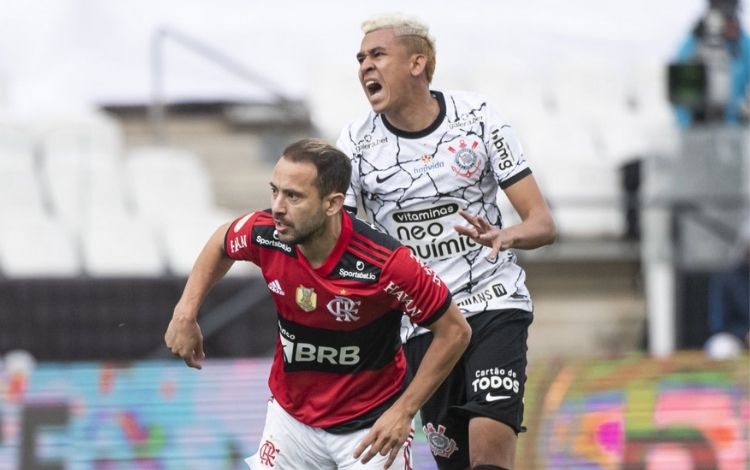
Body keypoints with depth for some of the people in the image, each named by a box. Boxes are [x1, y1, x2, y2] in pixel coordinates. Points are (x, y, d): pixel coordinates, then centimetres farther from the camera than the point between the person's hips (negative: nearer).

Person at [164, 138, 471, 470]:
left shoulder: (384, 264, -29)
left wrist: (404, 411, -19)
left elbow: (455, 331, -18)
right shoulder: (266, 236, -17)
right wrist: (186, 312, 0)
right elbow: (221, 243, 10)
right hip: (292, 415, 4)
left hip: (371, 426, -4)